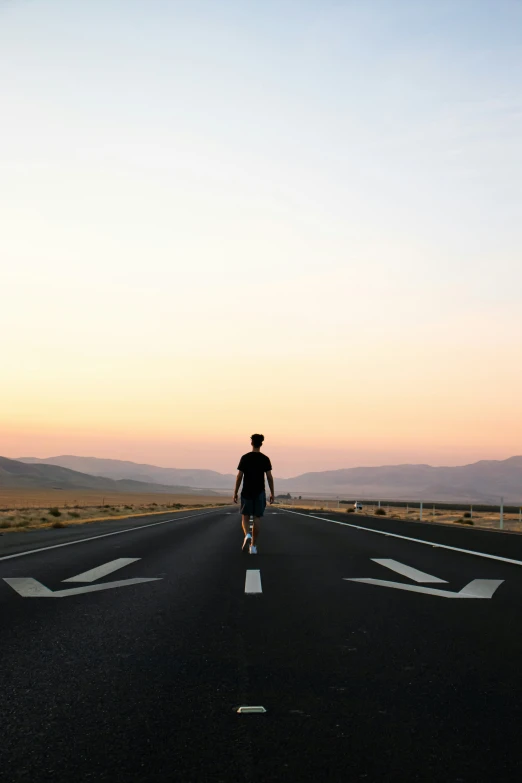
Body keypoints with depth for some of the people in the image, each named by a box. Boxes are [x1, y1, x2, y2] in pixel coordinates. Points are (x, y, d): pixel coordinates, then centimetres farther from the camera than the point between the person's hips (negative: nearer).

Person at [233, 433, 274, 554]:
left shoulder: (244, 458, -3)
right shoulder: (265, 459, -2)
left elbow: (239, 476, -5)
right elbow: (269, 477, -5)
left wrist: (235, 493, 2)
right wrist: (272, 493, 3)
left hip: (246, 492, 0)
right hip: (260, 493, 1)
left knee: (245, 518, 11)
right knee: (256, 519, 5)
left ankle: (247, 535, -18)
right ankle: (253, 546, 4)